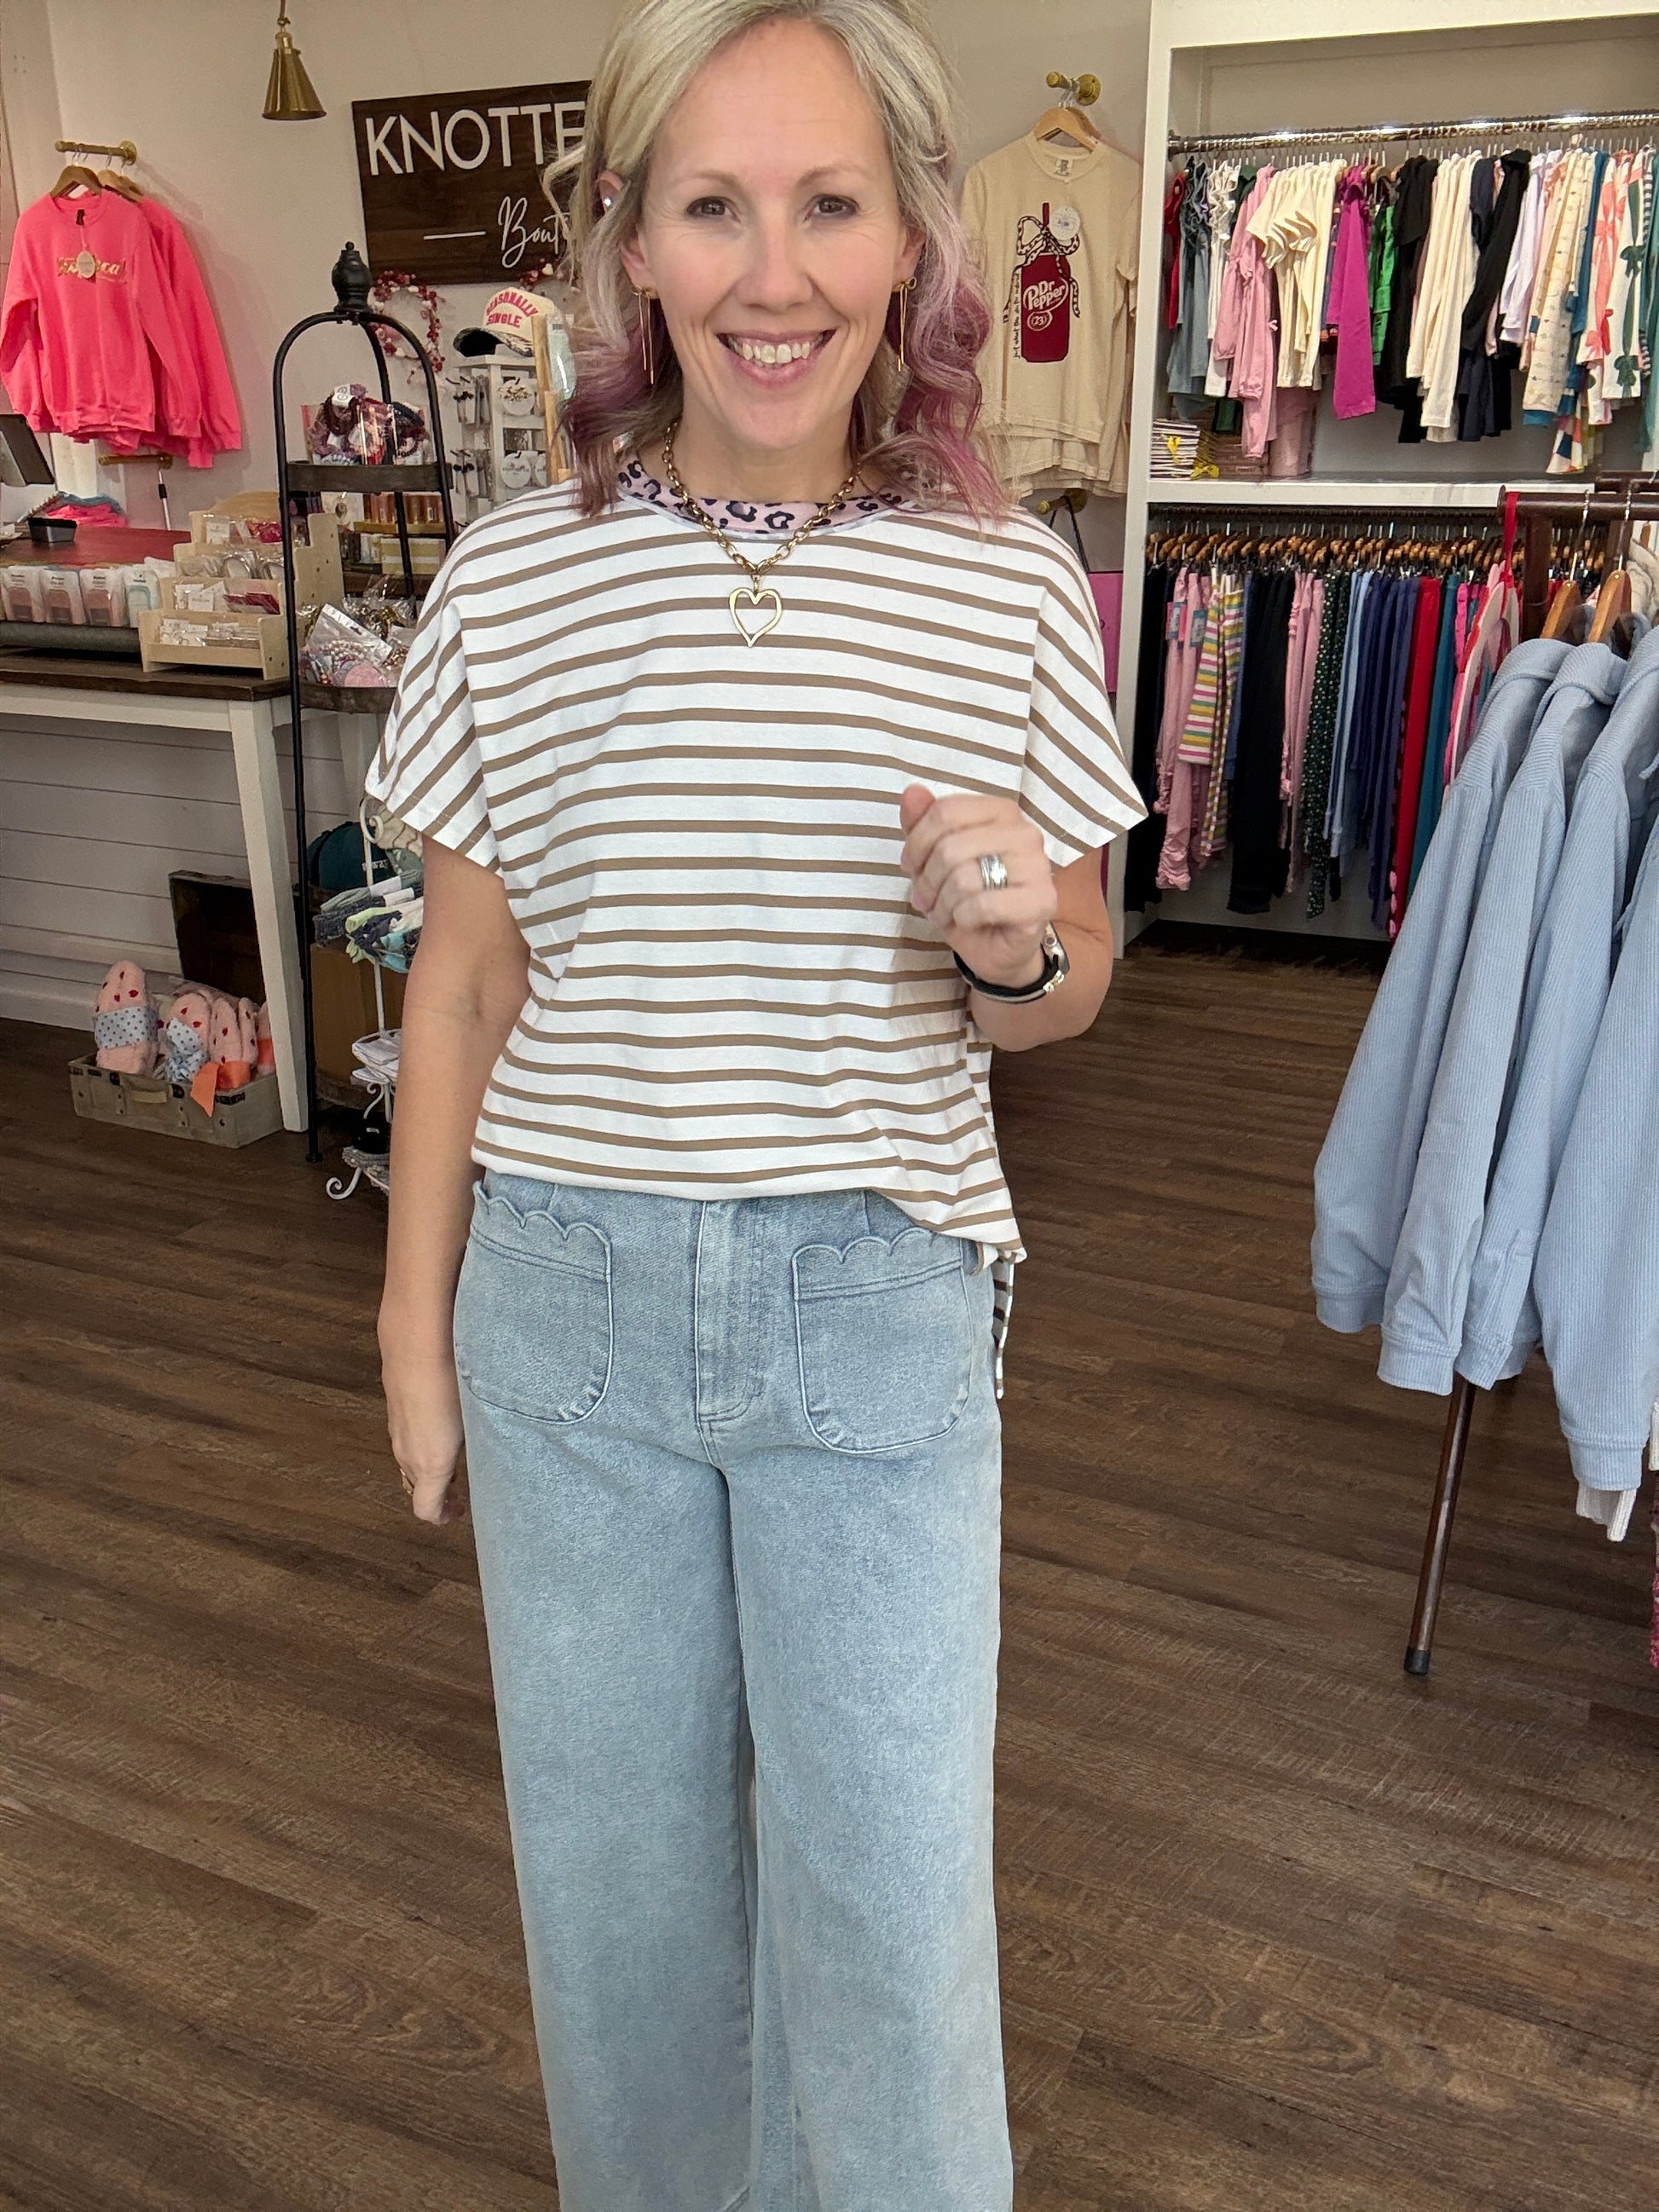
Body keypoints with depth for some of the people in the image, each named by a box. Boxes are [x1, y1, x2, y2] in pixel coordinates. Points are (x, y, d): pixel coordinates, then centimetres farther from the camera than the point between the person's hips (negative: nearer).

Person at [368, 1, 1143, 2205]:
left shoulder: (1014, 588, -6)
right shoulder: (514, 578, -4)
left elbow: (1067, 987, 4)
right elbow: (463, 985, 3)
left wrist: (1015, 942, -20)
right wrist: (418, 1319, 6)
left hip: (881, 1302, -1)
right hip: (569, 1294, 2)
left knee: (891, 1879, 9)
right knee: (610, 1834, 20)